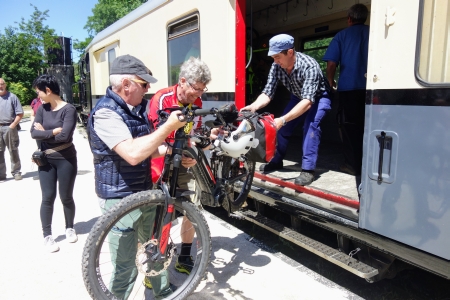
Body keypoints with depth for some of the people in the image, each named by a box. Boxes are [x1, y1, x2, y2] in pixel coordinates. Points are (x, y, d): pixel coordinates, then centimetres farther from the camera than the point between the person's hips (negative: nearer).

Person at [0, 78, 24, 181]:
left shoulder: (12, 97, -2)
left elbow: (20, 113, -4)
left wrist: (12, 125, -10)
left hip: (9, 127, -3)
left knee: (13, 151, 4)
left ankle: (16, 172, 11)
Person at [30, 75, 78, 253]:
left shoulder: (68, 109, -12)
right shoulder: (42, 109, 4)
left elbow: (65, 136, -22)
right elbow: (34, 133, -5)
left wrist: (44, 132, -9)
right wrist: (54, 131, -17)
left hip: (66, 159, -4)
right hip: (46, 160, 4)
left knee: (66, 197, 7)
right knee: (47, 197, 4)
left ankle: (69, 228, 31)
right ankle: (47, 235, 17)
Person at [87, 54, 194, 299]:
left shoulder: (136, 109, 8)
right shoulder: (106, 113, -20)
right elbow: (133, 153, -33)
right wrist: (168, 127, -27)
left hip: (145, 193, 9)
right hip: (120, 199, -9)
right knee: (126, 267, 3)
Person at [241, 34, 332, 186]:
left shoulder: (309, 66, -39)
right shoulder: (277, 66, -22)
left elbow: (308, 101, -46)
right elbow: (268, 93, -22)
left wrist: (283, 119, -57)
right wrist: (254, 106, -43)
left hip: (318, 97, -5)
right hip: (298, 97, 6)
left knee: (311, 125, -28)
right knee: (282, 126, -1)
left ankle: (308, 169, -23)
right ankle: (276, 160, 19)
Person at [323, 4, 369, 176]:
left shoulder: (342, 35, 6)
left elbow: (331, 64, -2)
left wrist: (330, 82, 12)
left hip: (348, 87, -2)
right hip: (370, 87, 2)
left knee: (350, 126, 5)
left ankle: (353, 165, 5)